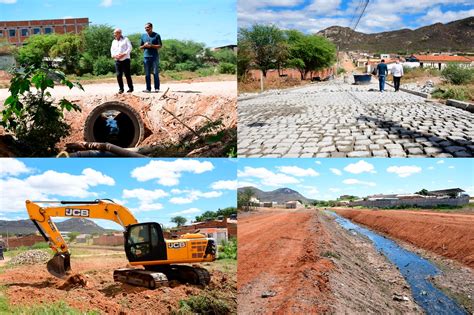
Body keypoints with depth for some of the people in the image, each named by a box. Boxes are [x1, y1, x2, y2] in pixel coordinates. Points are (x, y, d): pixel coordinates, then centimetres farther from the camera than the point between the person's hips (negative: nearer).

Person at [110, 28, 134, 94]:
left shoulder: (125, 39, 5)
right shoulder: (114, 41, 19)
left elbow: (129, 48, -4)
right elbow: (112, 50, 14)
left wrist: (123, 54, -16)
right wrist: (114, 55, -7)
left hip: (125, 59, -4)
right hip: (117, 60, 4)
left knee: (127, 74, -5)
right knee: (118, 75, -2)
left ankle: (130, 88, 4)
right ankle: (121, 89, 4)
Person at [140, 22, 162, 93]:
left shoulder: (156, 35, 3)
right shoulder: (143, 36, 14)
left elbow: (160, 46, -2)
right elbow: (140, 47, 18)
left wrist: (151, 45, -13)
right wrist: (144, 45, -4)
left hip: (155, 56, -3)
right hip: (146, 56, 3)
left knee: (155, 73, -4)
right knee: (147, 74, 2)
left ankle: (157, 88, 0)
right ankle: (148, 88, 5)